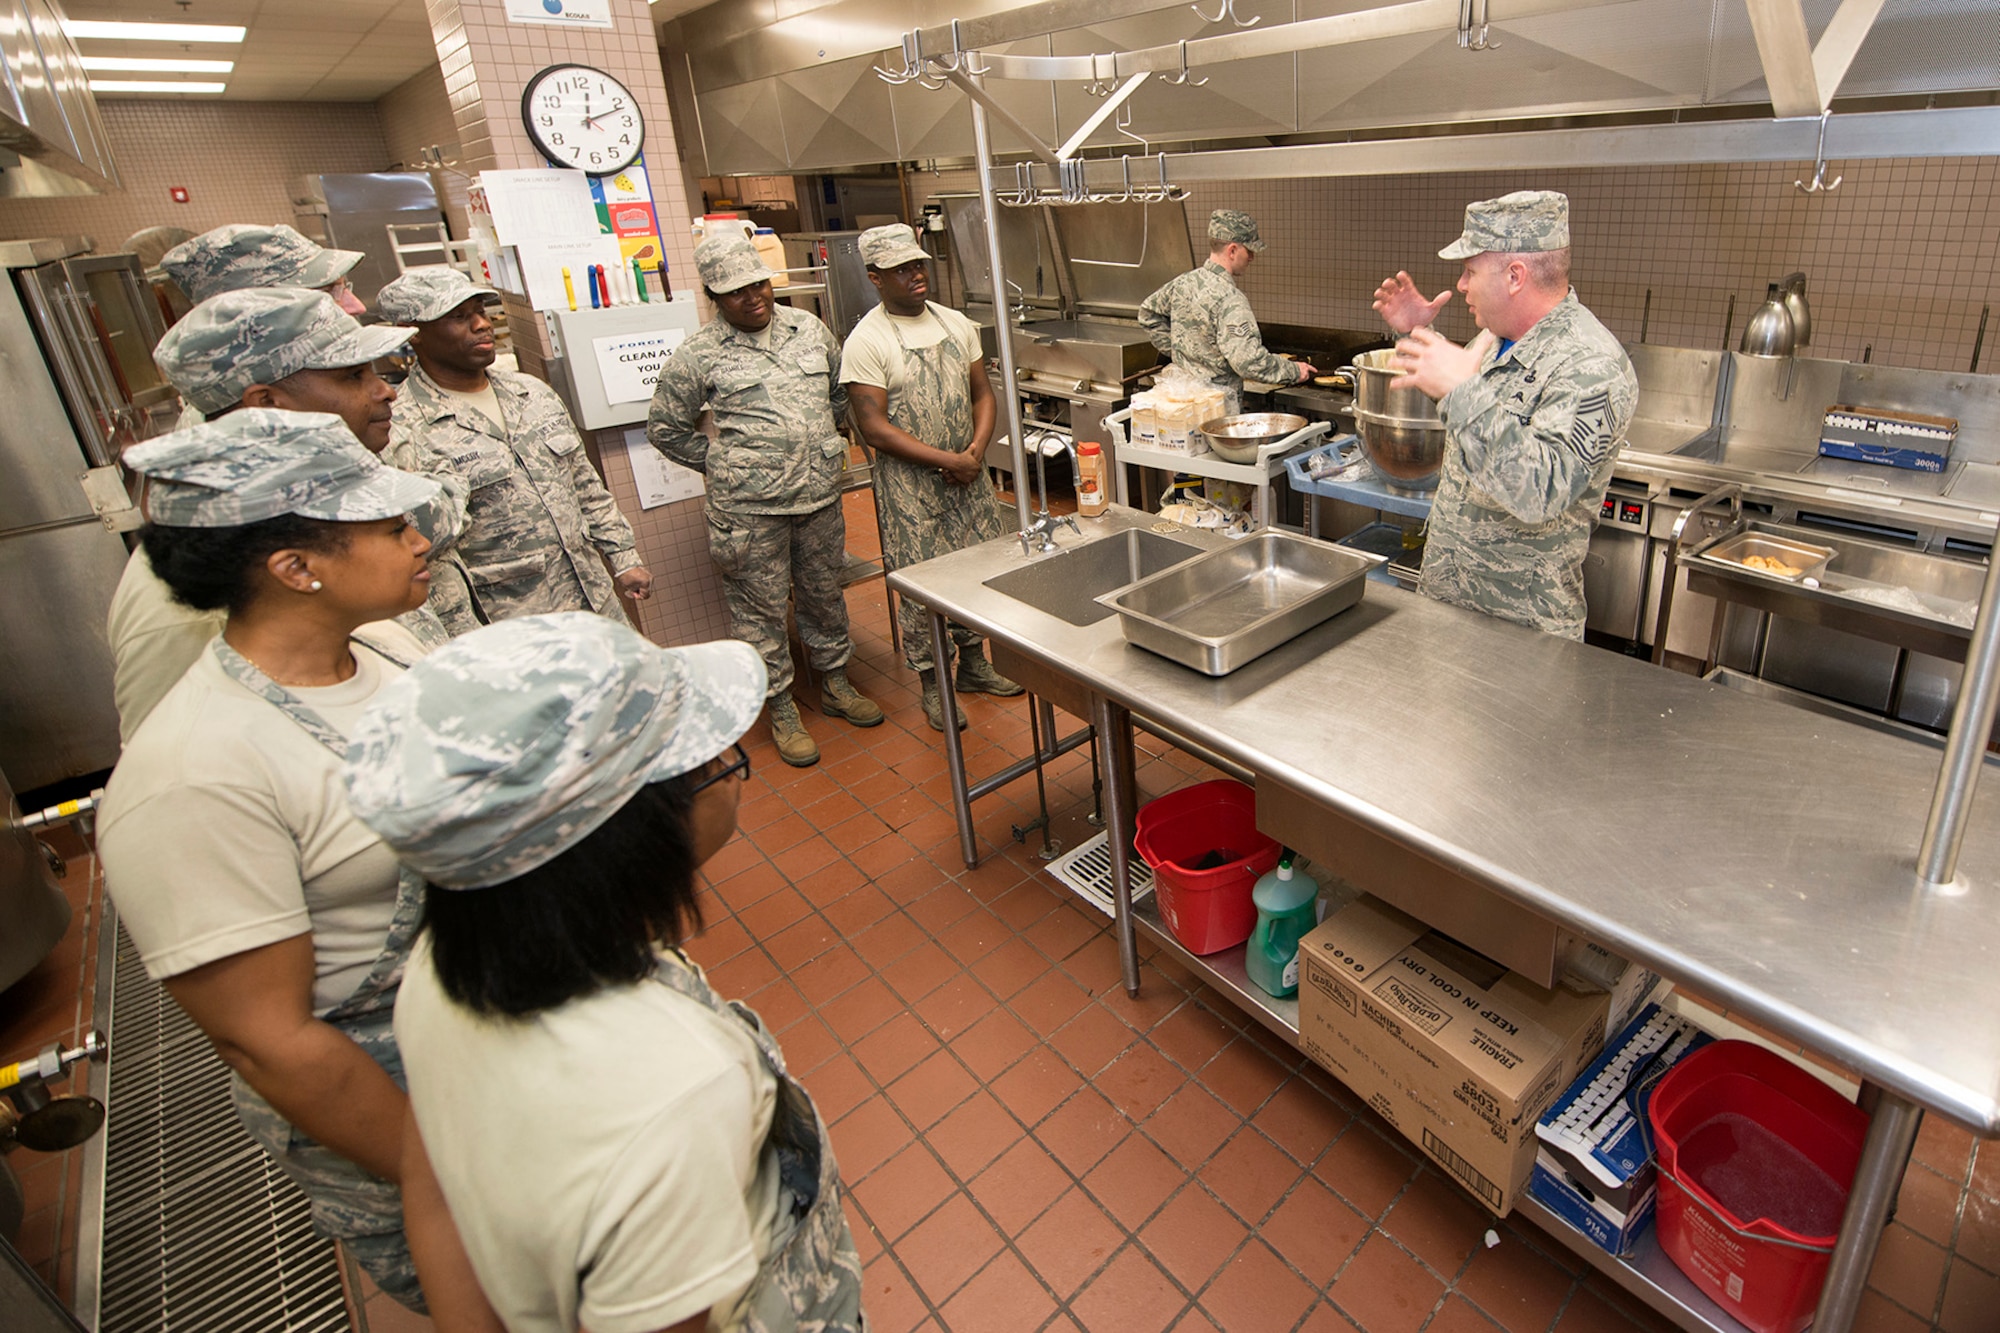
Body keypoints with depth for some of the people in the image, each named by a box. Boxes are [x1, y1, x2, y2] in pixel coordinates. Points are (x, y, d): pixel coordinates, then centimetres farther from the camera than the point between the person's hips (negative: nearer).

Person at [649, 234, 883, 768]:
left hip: (820, 497, 4)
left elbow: (841, 393, 21)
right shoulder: (698, 356, -6)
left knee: (824, 594, 17)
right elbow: (665, 428, 3)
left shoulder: (809, 329, 6)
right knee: (762, 610, 5)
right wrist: (724, 465, 0)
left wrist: (823, 448, 14)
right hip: (749, 509, -4)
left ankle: (835, 684, 36)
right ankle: (782, 710, 20)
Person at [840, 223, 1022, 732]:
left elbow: (983, 394, 10)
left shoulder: (955, 323, 7)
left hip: (968, 474, 6)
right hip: (910, 485, -5)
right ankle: (932, 684, 18)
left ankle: (973, 664, 32)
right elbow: (873, 427, -16)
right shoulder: (866, 342, -11)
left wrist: (976, 451, -9)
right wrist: (946, 461, -18)